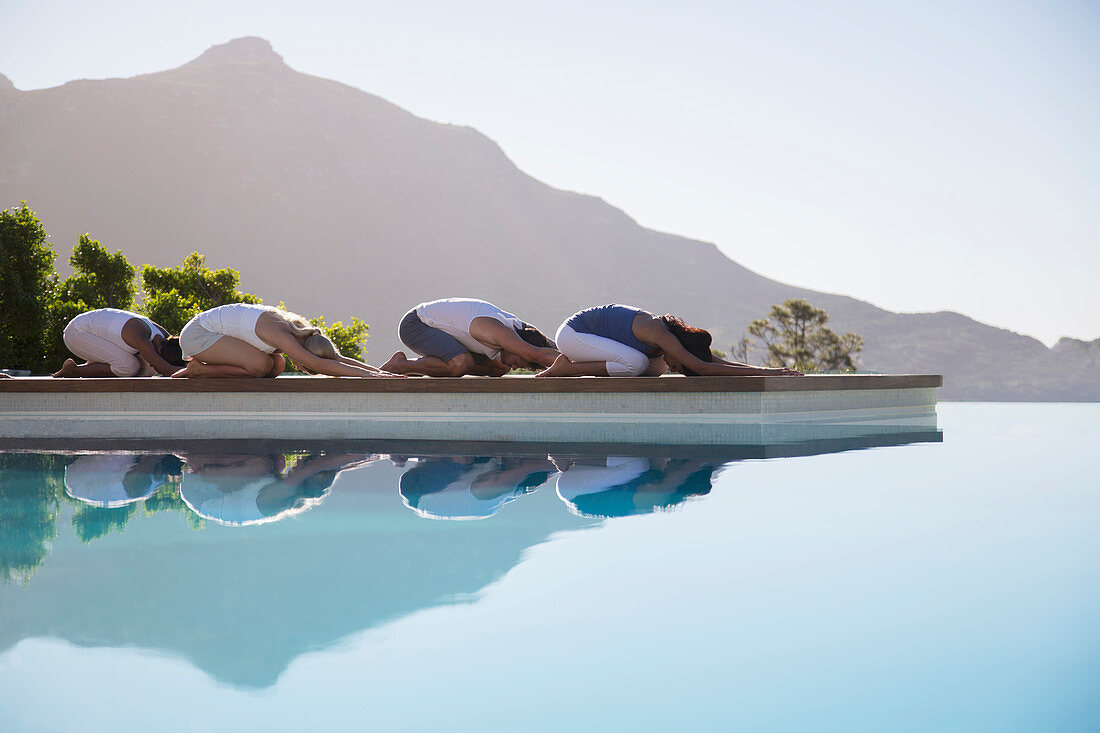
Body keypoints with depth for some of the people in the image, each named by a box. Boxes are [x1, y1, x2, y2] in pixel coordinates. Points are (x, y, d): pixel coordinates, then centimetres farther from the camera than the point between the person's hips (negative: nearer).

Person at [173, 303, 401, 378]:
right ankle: (199, 370, -7)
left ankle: (202, 366, 6)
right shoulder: (279, 333, -30)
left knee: (277, 366, 1)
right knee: (261, 366, -22)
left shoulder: (301, 332, -4)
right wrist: (368, 374, -39)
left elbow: (338, 358, 2)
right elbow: (318, 364, -37)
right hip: (196, 333, -9)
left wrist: (379, 371, -9)